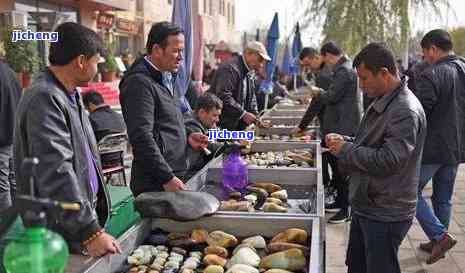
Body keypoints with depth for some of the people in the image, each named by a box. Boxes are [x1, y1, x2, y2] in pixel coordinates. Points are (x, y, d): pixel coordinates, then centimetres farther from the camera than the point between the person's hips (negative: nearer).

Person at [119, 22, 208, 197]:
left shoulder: (168, 78, 16)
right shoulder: (139, 82, -15)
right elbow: (142, 137, -21)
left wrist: (187, 138, 9)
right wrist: (167, 178, -21)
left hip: (175, 175, 9)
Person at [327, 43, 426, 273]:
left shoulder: (405, 111, -22)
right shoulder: (383, 103, 9)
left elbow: (389, 160, -29)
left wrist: (345, 149, -18)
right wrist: (344, 141, 2)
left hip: (385, 216, -10)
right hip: (366, 206, 10)